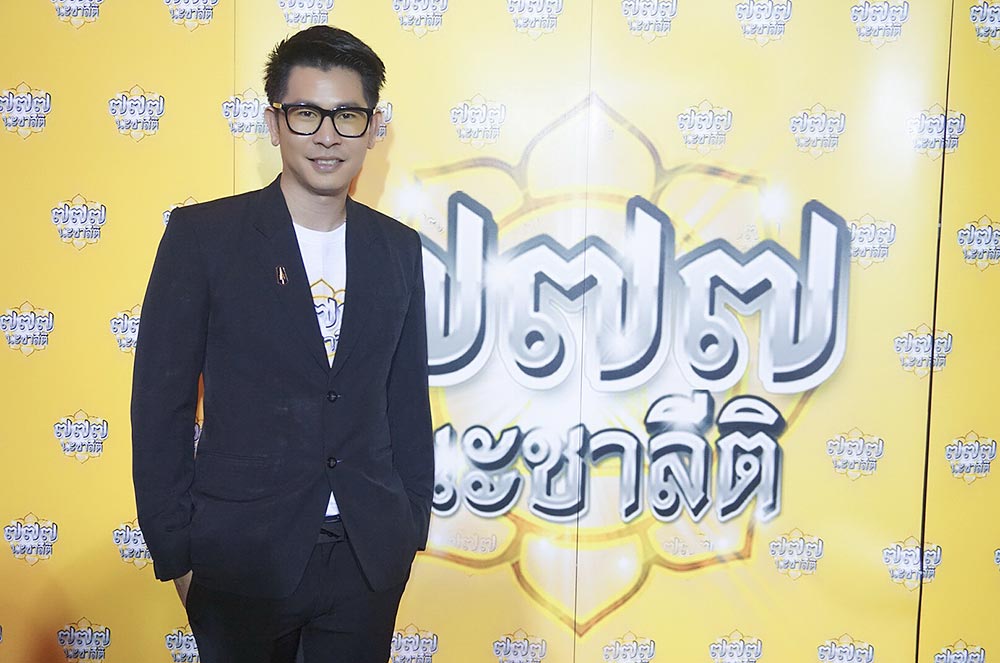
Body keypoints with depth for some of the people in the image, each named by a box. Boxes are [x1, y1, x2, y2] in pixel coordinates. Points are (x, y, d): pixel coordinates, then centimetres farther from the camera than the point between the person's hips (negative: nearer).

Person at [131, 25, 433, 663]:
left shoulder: (398, 248, 3)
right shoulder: (203, 234, -7)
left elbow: (407, 400, 8)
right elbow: (160, 401, -5)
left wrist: (413, 526, 9)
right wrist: (174, 551, -4)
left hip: (370, 555, 3)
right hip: (242, 555, -2)